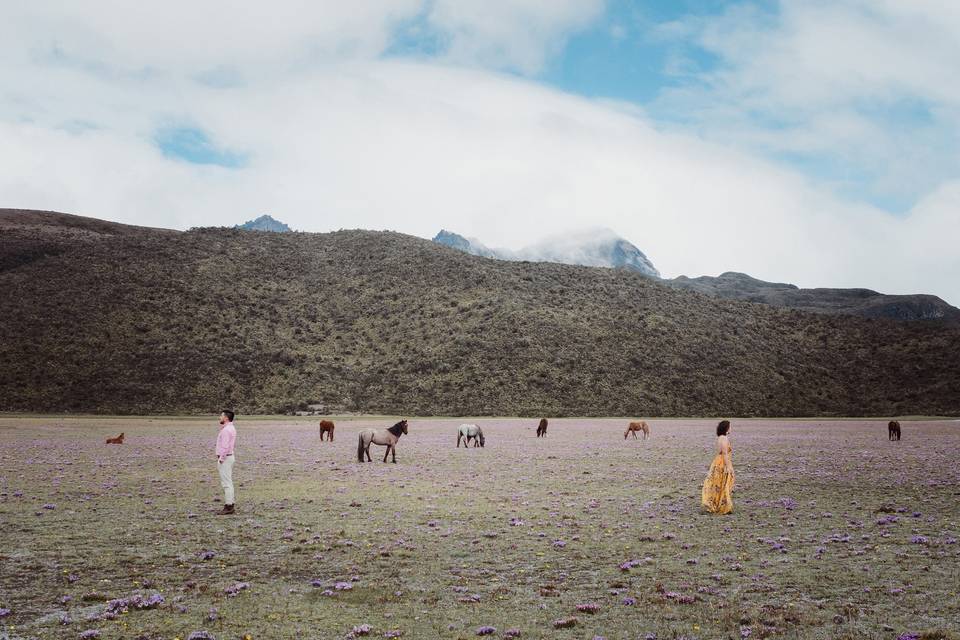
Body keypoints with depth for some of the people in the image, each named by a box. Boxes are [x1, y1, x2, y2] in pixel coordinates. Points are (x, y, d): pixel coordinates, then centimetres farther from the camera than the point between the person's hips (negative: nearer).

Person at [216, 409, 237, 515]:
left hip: (225, 458, -11)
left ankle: (228, 507, -7)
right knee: (228, 482, 13)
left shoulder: (226, 430, -18)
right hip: (229, 456, 11)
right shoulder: (231, 428, 14)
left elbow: (225, 447, -22)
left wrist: (220, 460, -18)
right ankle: (230, 505, 17)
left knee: (226, 483, -8)